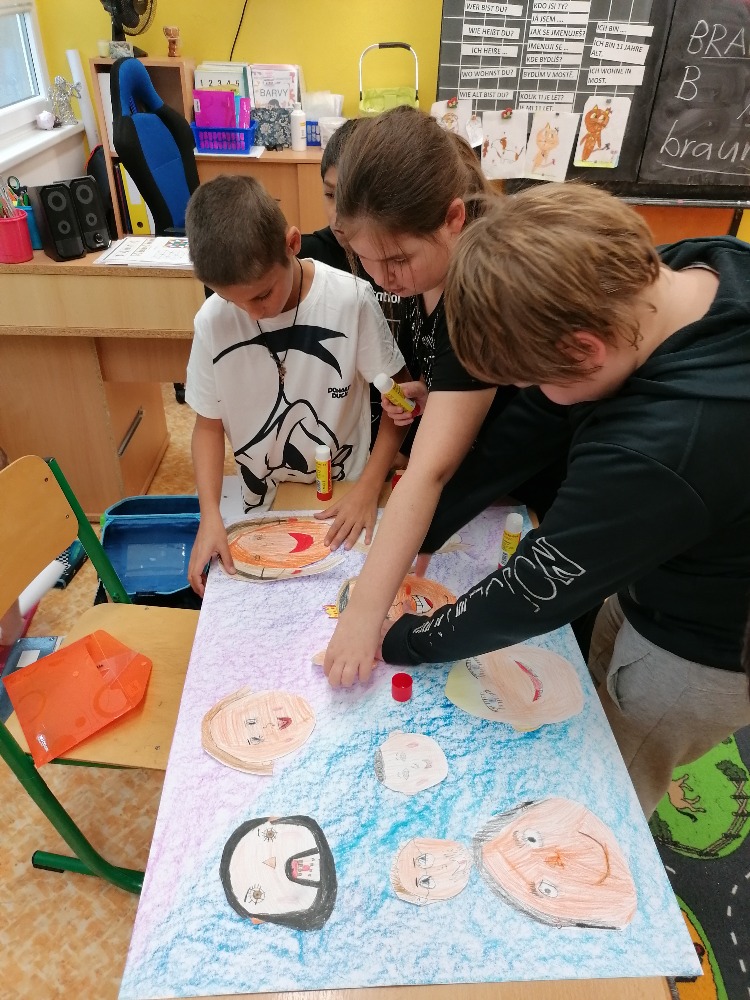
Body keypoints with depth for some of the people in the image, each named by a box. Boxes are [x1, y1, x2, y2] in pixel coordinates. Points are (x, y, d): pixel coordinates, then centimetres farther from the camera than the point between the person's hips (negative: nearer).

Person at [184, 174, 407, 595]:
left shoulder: (352, 299, -19)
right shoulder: (212, 321, -13)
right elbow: (209, 422, -1)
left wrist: (369, 489, -16)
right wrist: (210, 514, -13)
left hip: (342, 506, -1)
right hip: (262, 513, 2)